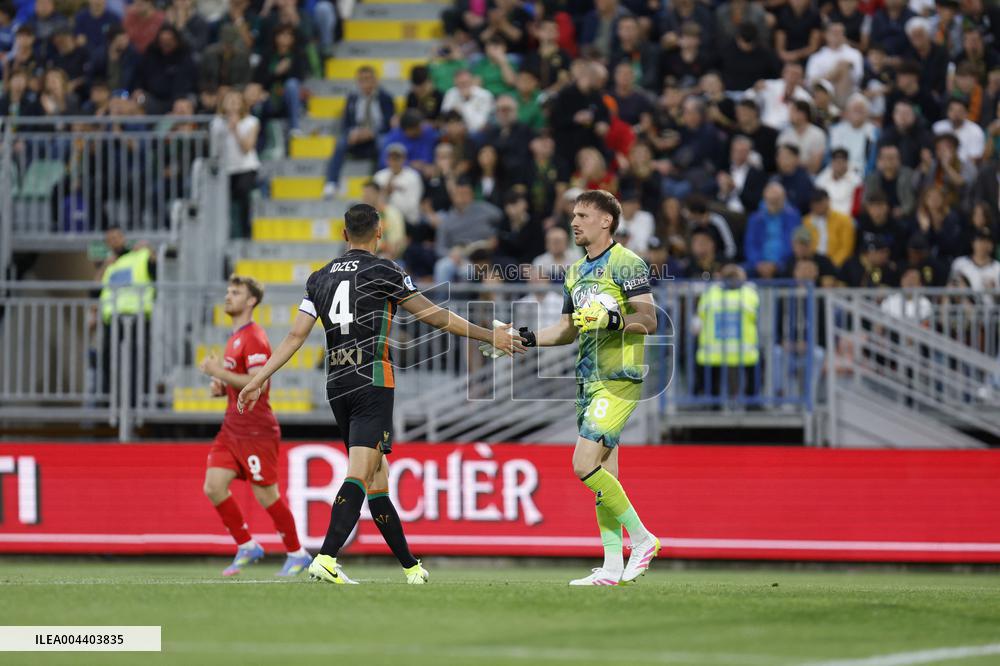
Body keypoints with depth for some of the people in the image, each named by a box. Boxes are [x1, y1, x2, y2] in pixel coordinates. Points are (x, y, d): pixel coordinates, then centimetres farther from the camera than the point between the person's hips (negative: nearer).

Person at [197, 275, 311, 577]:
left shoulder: (253, 338, -13)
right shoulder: (235, 337, 17)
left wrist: (219, 372, -21)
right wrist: (221, 387, 8)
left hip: (256, 431, -9)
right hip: (232, 427, 9)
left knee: (266, 495, -3)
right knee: (213, 487, -3)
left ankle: (297, 554, 11)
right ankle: (247, 547, 8)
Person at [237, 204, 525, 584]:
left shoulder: (320, 278, 12)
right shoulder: (383, 272, -4)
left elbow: (295, 335, 7)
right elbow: (434, 316, -1)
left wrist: (258, 380, 12)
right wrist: (489, 337, 5)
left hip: (337, 385, 6)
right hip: (373, 383, -6)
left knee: (376, 480, 11)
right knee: (359, 475, -14)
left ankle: (411, 566, 18)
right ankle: (326, 559, -30)